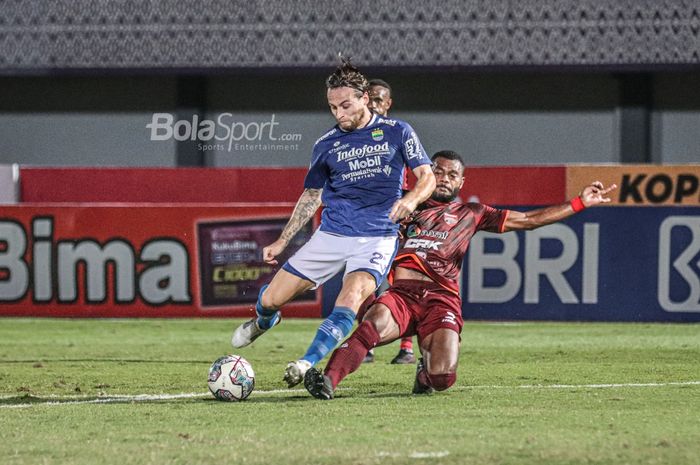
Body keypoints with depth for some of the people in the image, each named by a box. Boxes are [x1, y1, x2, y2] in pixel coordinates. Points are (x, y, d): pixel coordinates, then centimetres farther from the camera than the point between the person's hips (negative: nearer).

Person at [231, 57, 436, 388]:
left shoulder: (396, 132, 2)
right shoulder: (326, 145, 8)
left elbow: (427, 176, 2)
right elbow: (311, 196, 19)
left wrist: (412, 199, -21)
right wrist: (282, 241, 15)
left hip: (377, 236, -3)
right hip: (331, 234, 3)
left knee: (351, 298, -31)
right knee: (271, 299, 1)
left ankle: (308, 364, -37)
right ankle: (263, 322, 37)